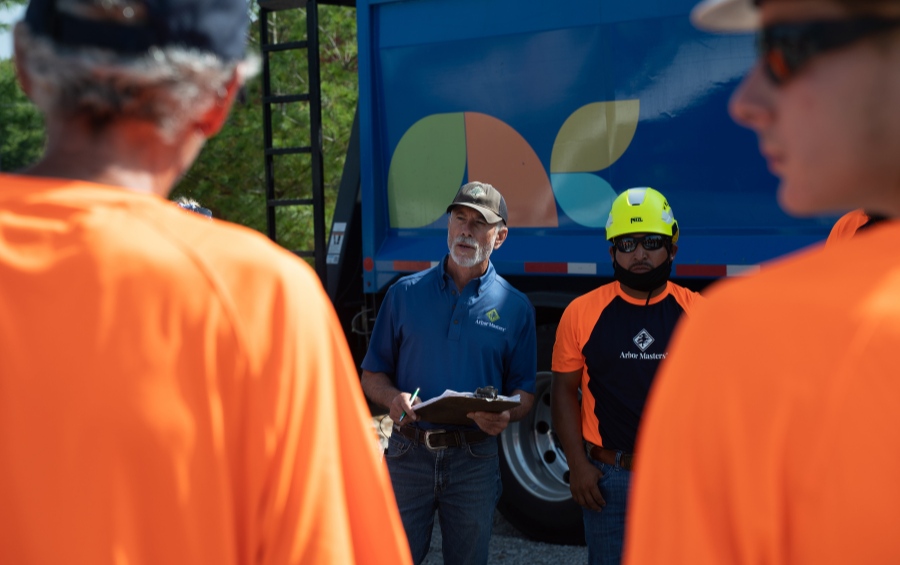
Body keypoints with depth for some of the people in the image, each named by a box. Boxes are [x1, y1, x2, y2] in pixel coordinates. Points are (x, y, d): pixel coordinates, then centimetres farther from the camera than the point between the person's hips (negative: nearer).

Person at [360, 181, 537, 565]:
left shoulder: (515, 307, 3)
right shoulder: (405, 293, 5)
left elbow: (524, 393, 5)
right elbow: (372, 375, 7)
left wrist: (504, 416, -17)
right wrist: (393, 398, -15)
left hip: (474, 460, 0)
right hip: (408, 453, 0)